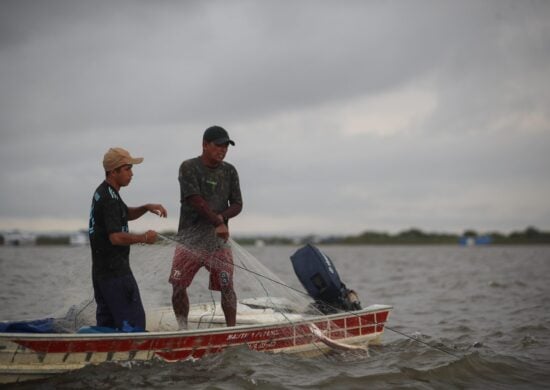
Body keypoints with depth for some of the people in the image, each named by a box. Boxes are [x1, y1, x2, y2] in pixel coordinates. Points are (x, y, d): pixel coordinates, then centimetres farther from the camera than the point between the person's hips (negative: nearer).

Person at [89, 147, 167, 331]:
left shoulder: (102, 192, 13)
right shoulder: (110, 199, -19)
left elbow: (126, 214, 28)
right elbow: (116, 237, -27)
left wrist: (146, 207, 10)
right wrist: (144, 238, -14)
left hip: (100, 270, 10)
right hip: (115, 271, -10)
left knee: (106, 322, 13)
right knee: (133, 321, -9)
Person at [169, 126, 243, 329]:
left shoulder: (229, 171, 9)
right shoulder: (189, 167, -4)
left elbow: (237, 205, 8)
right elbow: (195, 200, -14)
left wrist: (222, 216, -13)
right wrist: (218, 222, -19)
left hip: (219, 240, 2)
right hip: (190, 238, -2)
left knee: (227, 287, -5)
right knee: (178, 285, -1)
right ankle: (183, 329, 15)